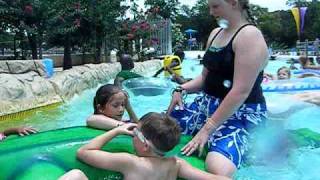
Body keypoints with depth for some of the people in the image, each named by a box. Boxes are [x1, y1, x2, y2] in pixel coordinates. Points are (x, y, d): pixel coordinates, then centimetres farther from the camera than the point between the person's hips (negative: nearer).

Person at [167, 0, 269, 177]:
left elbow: (241, 92, -24)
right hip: (208, 104, 9)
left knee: (218, 169, -34)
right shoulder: (215, 33, 11)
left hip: (242, 113, -8)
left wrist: (207, 129, -23)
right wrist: (182, 89, -1)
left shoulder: (250, 35, -16)